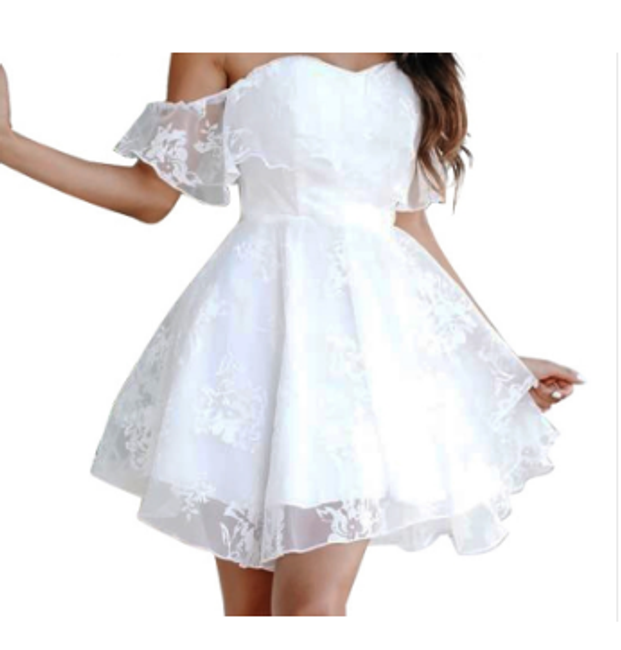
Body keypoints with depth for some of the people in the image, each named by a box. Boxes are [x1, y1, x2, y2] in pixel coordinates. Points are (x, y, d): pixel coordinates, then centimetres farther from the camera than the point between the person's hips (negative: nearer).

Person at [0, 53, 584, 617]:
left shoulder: (417, 70, 17)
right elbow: (152, 194, 6)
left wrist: (499, 357, 19)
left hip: (377, 319, 2)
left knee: (315, 605, -8)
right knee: (249, 604, 3)